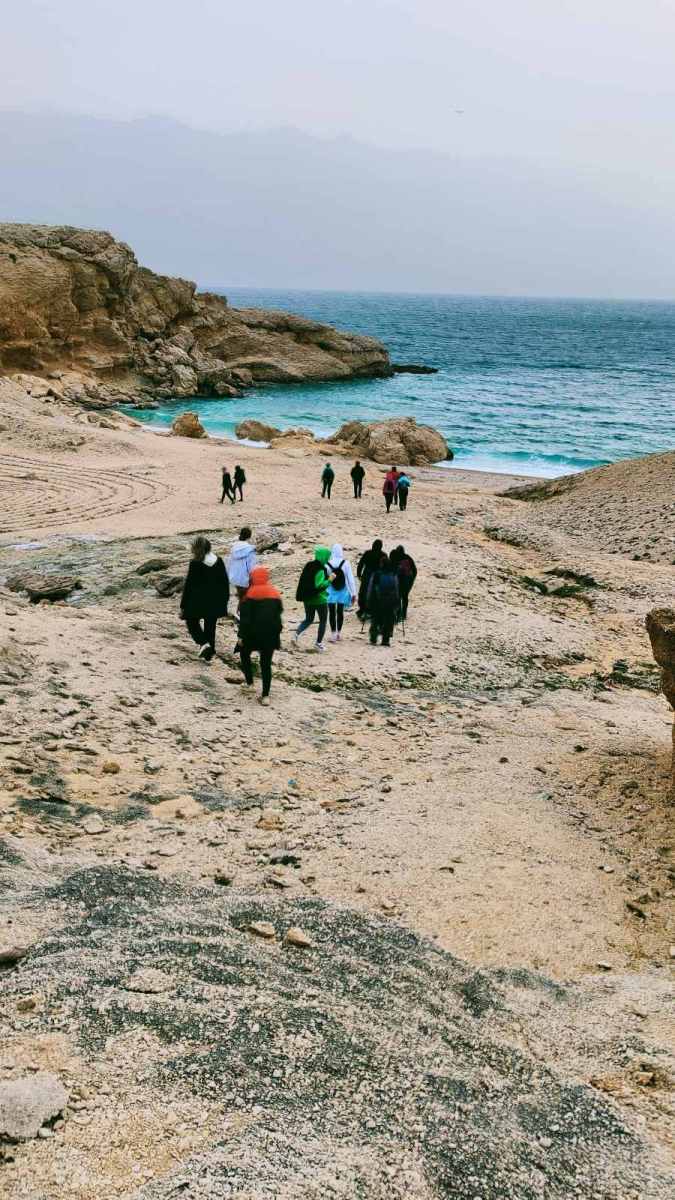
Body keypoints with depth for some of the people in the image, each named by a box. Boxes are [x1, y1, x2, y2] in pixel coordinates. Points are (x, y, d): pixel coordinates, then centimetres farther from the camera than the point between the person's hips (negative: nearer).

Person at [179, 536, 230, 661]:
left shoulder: (195, 563, -15)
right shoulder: (219, 561, -1)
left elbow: (188, 585, -12)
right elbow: (225, 582, 6)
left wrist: (183, 606, -5)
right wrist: (225, 601, 16)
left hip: (197, 602, -4)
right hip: (215, 603, 4)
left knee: (192, 622, 16)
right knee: (210, 627, 16)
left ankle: (203, 643, -6)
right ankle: (208, 655, 21)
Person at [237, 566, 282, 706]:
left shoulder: (250, 594, -8)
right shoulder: (275, 594, 8)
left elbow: (245, 617, -11)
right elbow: (279, 614, 13)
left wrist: (241, 636, -8)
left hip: (253, 634, -4)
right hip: (271, 635, 4)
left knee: (244, 654, 23)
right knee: (266, 663, 7)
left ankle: (249, 683, 21)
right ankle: (265, 695, 1)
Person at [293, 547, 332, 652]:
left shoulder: (308, 566, 3)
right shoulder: (320, 570, -21)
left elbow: (303, 581, 12)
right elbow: (319, 585, -27)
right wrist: (329, 580, -17)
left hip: (307, 599, 7)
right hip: (319, 599, -7)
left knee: (308, 619, 20)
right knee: (323, 621, 11)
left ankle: (297, 633, -3)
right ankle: (319, 643, 14)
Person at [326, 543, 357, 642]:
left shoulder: (328, 564, -12)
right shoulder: (346, 563, -10)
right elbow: (350, 579, -7)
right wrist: (353, 593, -1)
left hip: (331, 592, -1)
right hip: (342, 592, 2)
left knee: (332, 613, 4)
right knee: (340, 612, 15)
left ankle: (333, 634, 1)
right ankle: (339, 633, 22)